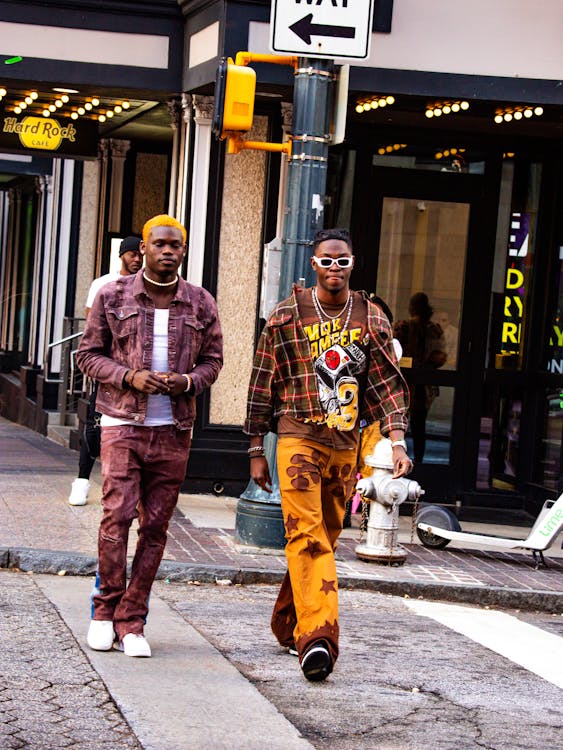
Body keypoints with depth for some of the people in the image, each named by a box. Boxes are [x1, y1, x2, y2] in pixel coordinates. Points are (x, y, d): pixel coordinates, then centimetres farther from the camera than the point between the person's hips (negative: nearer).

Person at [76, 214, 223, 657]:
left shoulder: (201, 304, 7)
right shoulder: (113, 297, 3)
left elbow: (212, 359, 14)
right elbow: (89, 354, 5)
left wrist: (188, 381, -9)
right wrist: (130, 377, -12)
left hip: (174, 429, 2)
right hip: (123, 422, -2)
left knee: (155, 526, 1)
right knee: (117, 515, -10)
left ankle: (131, 621, 8)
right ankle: (107, 608, 7)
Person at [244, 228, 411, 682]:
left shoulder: (371, 318, 8)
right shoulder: (287, 316, 1)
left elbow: (388, 383, 6)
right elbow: (262, 384, 5)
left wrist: (398, 440, -8)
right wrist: (256, 451, 4)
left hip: (346, 443, 4)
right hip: (298, 436, -4)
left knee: (325, 537, 10)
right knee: (308, 534, -15)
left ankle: (289, 624, 26)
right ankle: (317, 636, -25)